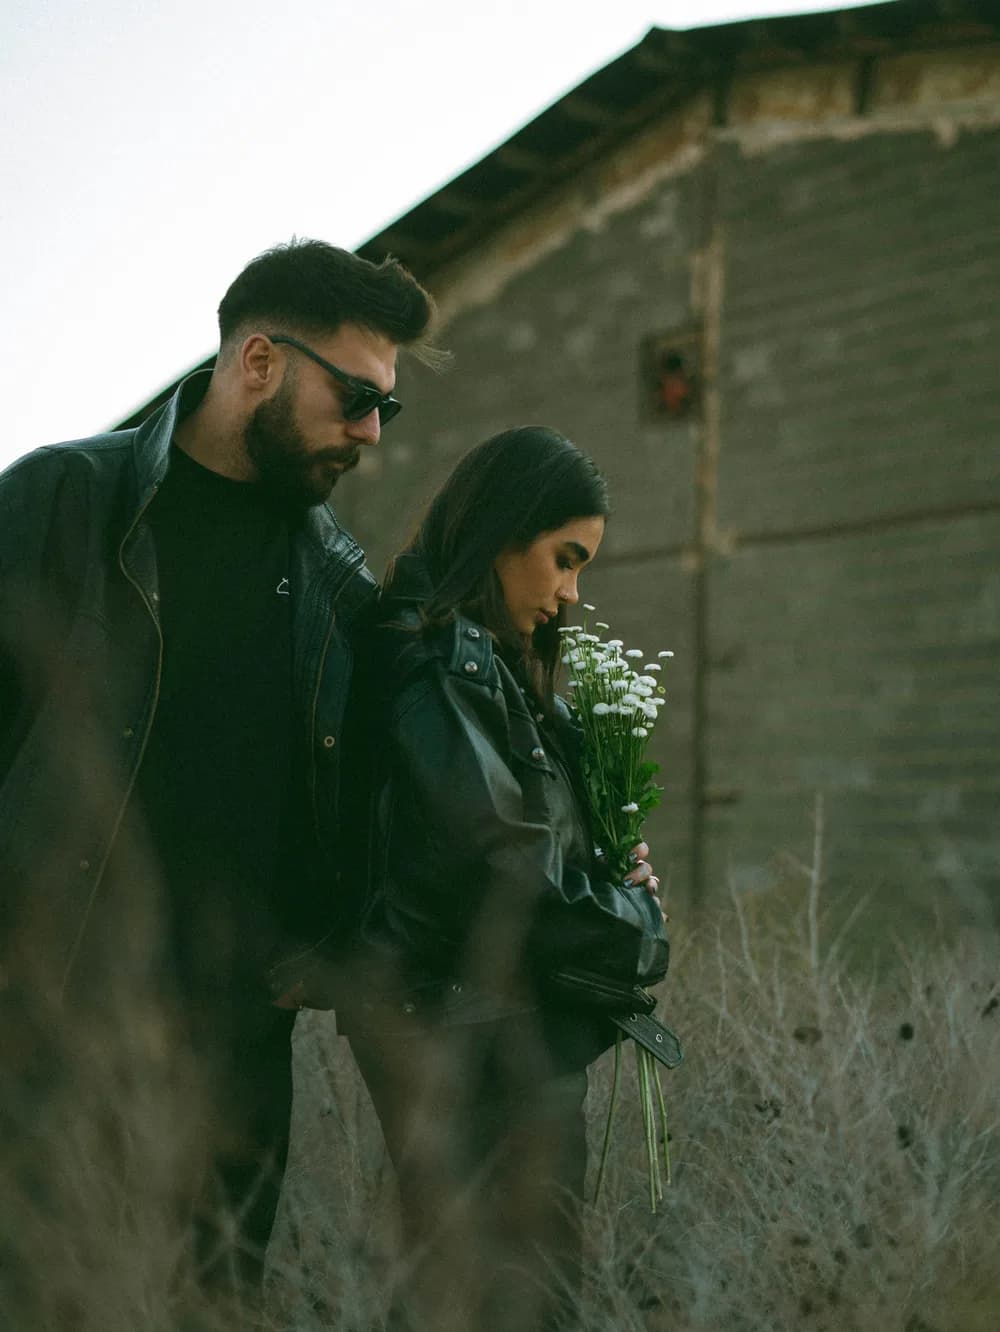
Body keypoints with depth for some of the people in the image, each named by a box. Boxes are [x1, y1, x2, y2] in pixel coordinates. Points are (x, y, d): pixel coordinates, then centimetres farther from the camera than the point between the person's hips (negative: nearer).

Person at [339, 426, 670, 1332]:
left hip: (518, 1029, 9)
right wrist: (640, 928, -3)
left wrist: (610, 873, 4)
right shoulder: (440, 665, -13)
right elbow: (501, 870, -18)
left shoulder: (497, 663, 17)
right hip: (472, 1035, -9)